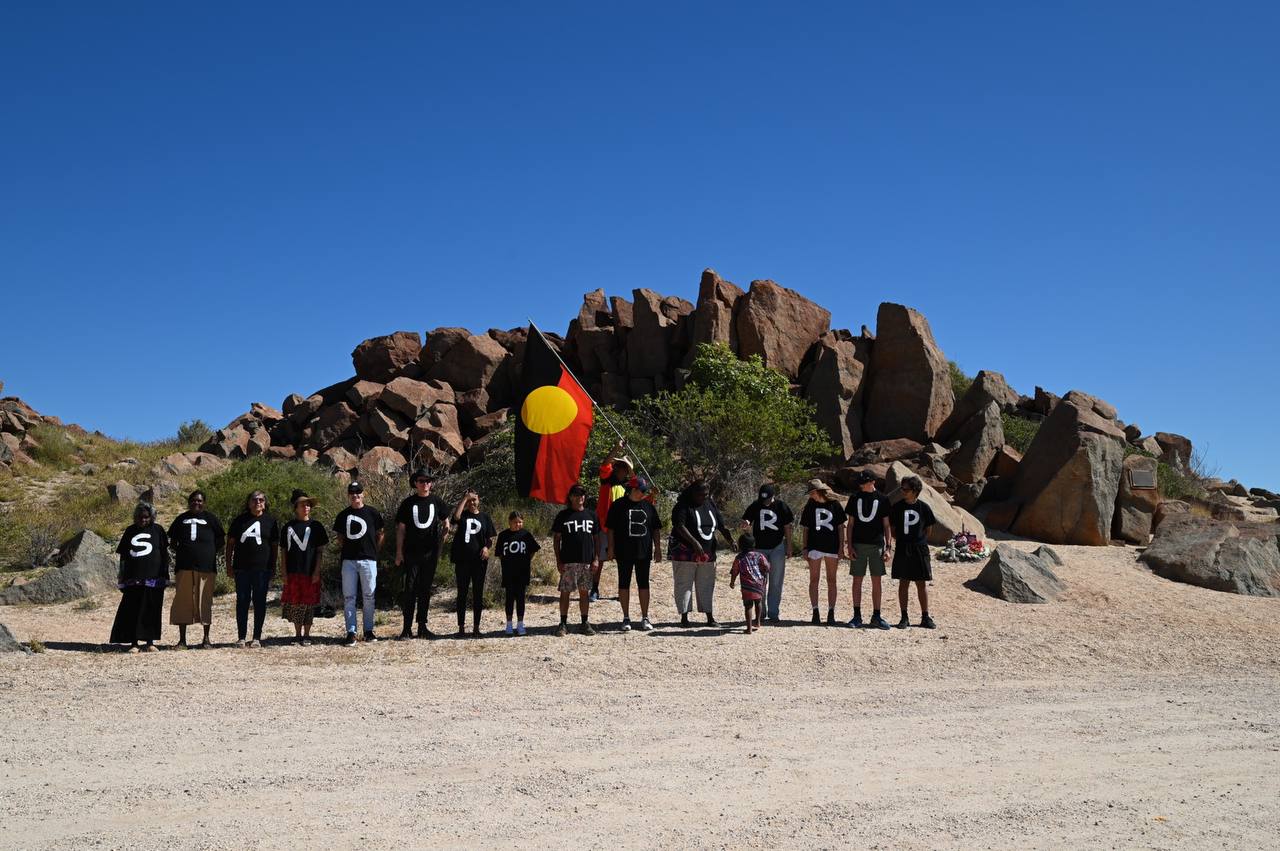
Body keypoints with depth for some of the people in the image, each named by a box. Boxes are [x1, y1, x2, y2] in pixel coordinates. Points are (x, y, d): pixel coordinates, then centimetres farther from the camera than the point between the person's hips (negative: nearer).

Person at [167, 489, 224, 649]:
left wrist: (210, 551, 1)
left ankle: (206, 638, 10)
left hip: (206, 566, -1)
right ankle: (182, 639, 7)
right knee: (182, 601, 0)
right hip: (184, 567, 1)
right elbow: (172, 540, 19)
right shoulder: (181, 519, 13)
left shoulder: (210, 519, 8)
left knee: (205, 602, 2)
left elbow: (221, 539, 11)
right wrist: (180, 551, 4)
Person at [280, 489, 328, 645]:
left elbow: (320, 552, 1)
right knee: (294, 604, 5)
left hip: (310, 573, -2)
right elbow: (283, 551, 9)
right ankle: (298, 634, 18)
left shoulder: (316, 526, 2)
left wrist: (317, 572, -7)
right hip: (293, 573, 2)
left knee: (309, 605, 2)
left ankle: (307, 635, 12)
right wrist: (284, 573, 2)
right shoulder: (288, 527, 7)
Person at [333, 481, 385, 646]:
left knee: (369, 597, 4)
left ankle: (369, 630, 14)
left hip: (368, 560, -2)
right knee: (348, 598, 0)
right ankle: (351, 632, 3)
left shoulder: (373, 513, 3)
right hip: (348, 560, 2)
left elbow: (381, 534, 9)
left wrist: (374, 550, 2)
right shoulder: (343, 515, 9)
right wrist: (346, 548, 3)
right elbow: (340, 538, 17)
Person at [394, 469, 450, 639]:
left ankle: (422, 626, 14)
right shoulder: (408, 503, 3)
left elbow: (446, 525, 17)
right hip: (411, 553, -2)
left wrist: (439, 541, 7)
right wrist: (399, 552, -2)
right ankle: (407, 627, -2)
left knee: (425, 590, 7)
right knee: (410, 589, -5)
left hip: (430, 553, 2)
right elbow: (401, 529, 3)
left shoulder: (437, 502, 6)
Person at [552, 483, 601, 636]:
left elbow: (596, 538, 12)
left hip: (587, 561, 3)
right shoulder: (563, 515, 2)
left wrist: (596, 559, 3)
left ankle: (585, 623, 16)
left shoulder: (591, 515, 10)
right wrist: (558, 561, -4)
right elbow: (556, 539, 2)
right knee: (565, 592, -1)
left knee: (584, 592, 8)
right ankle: (563, 624, 6)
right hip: (568, 561, -2)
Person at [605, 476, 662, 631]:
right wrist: (611, 548, -7)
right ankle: (626, 618, 12)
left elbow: (656, 529, 13)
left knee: (643, 584, 6)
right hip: (624, 553, -3)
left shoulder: (648, 506, 8)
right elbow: (610, 529, -2)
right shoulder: (618, 505, -2)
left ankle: (645, 618, 13)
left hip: (644, 552, 3)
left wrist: (657, 548, 7)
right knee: (624, 584, 4)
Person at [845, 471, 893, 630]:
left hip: (876, 545, -1)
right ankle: (857, 616, 9)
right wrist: (850, 546, -2)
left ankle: (876, 617, 8)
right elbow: (850, 524, 7)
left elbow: (886, 525, 5)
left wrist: (889, 547, -3)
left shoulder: (882, 499, 4)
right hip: (858, 545, 1)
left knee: (876, 581, 2)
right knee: (857, 580, 2)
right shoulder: (855, 498, 7)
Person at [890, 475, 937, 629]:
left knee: (921, 584, 3)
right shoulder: (897, 507, 2)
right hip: (902, 550, 1)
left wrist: (919, 541, 1)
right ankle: (904, 618, 9)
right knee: (903, 583, 3)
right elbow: (892, 529, 8)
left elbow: (928, 530, 9)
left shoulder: (924, 507, 1)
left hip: (920, 550, -1)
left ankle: (925, 617, 12)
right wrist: (902, 539, 0)